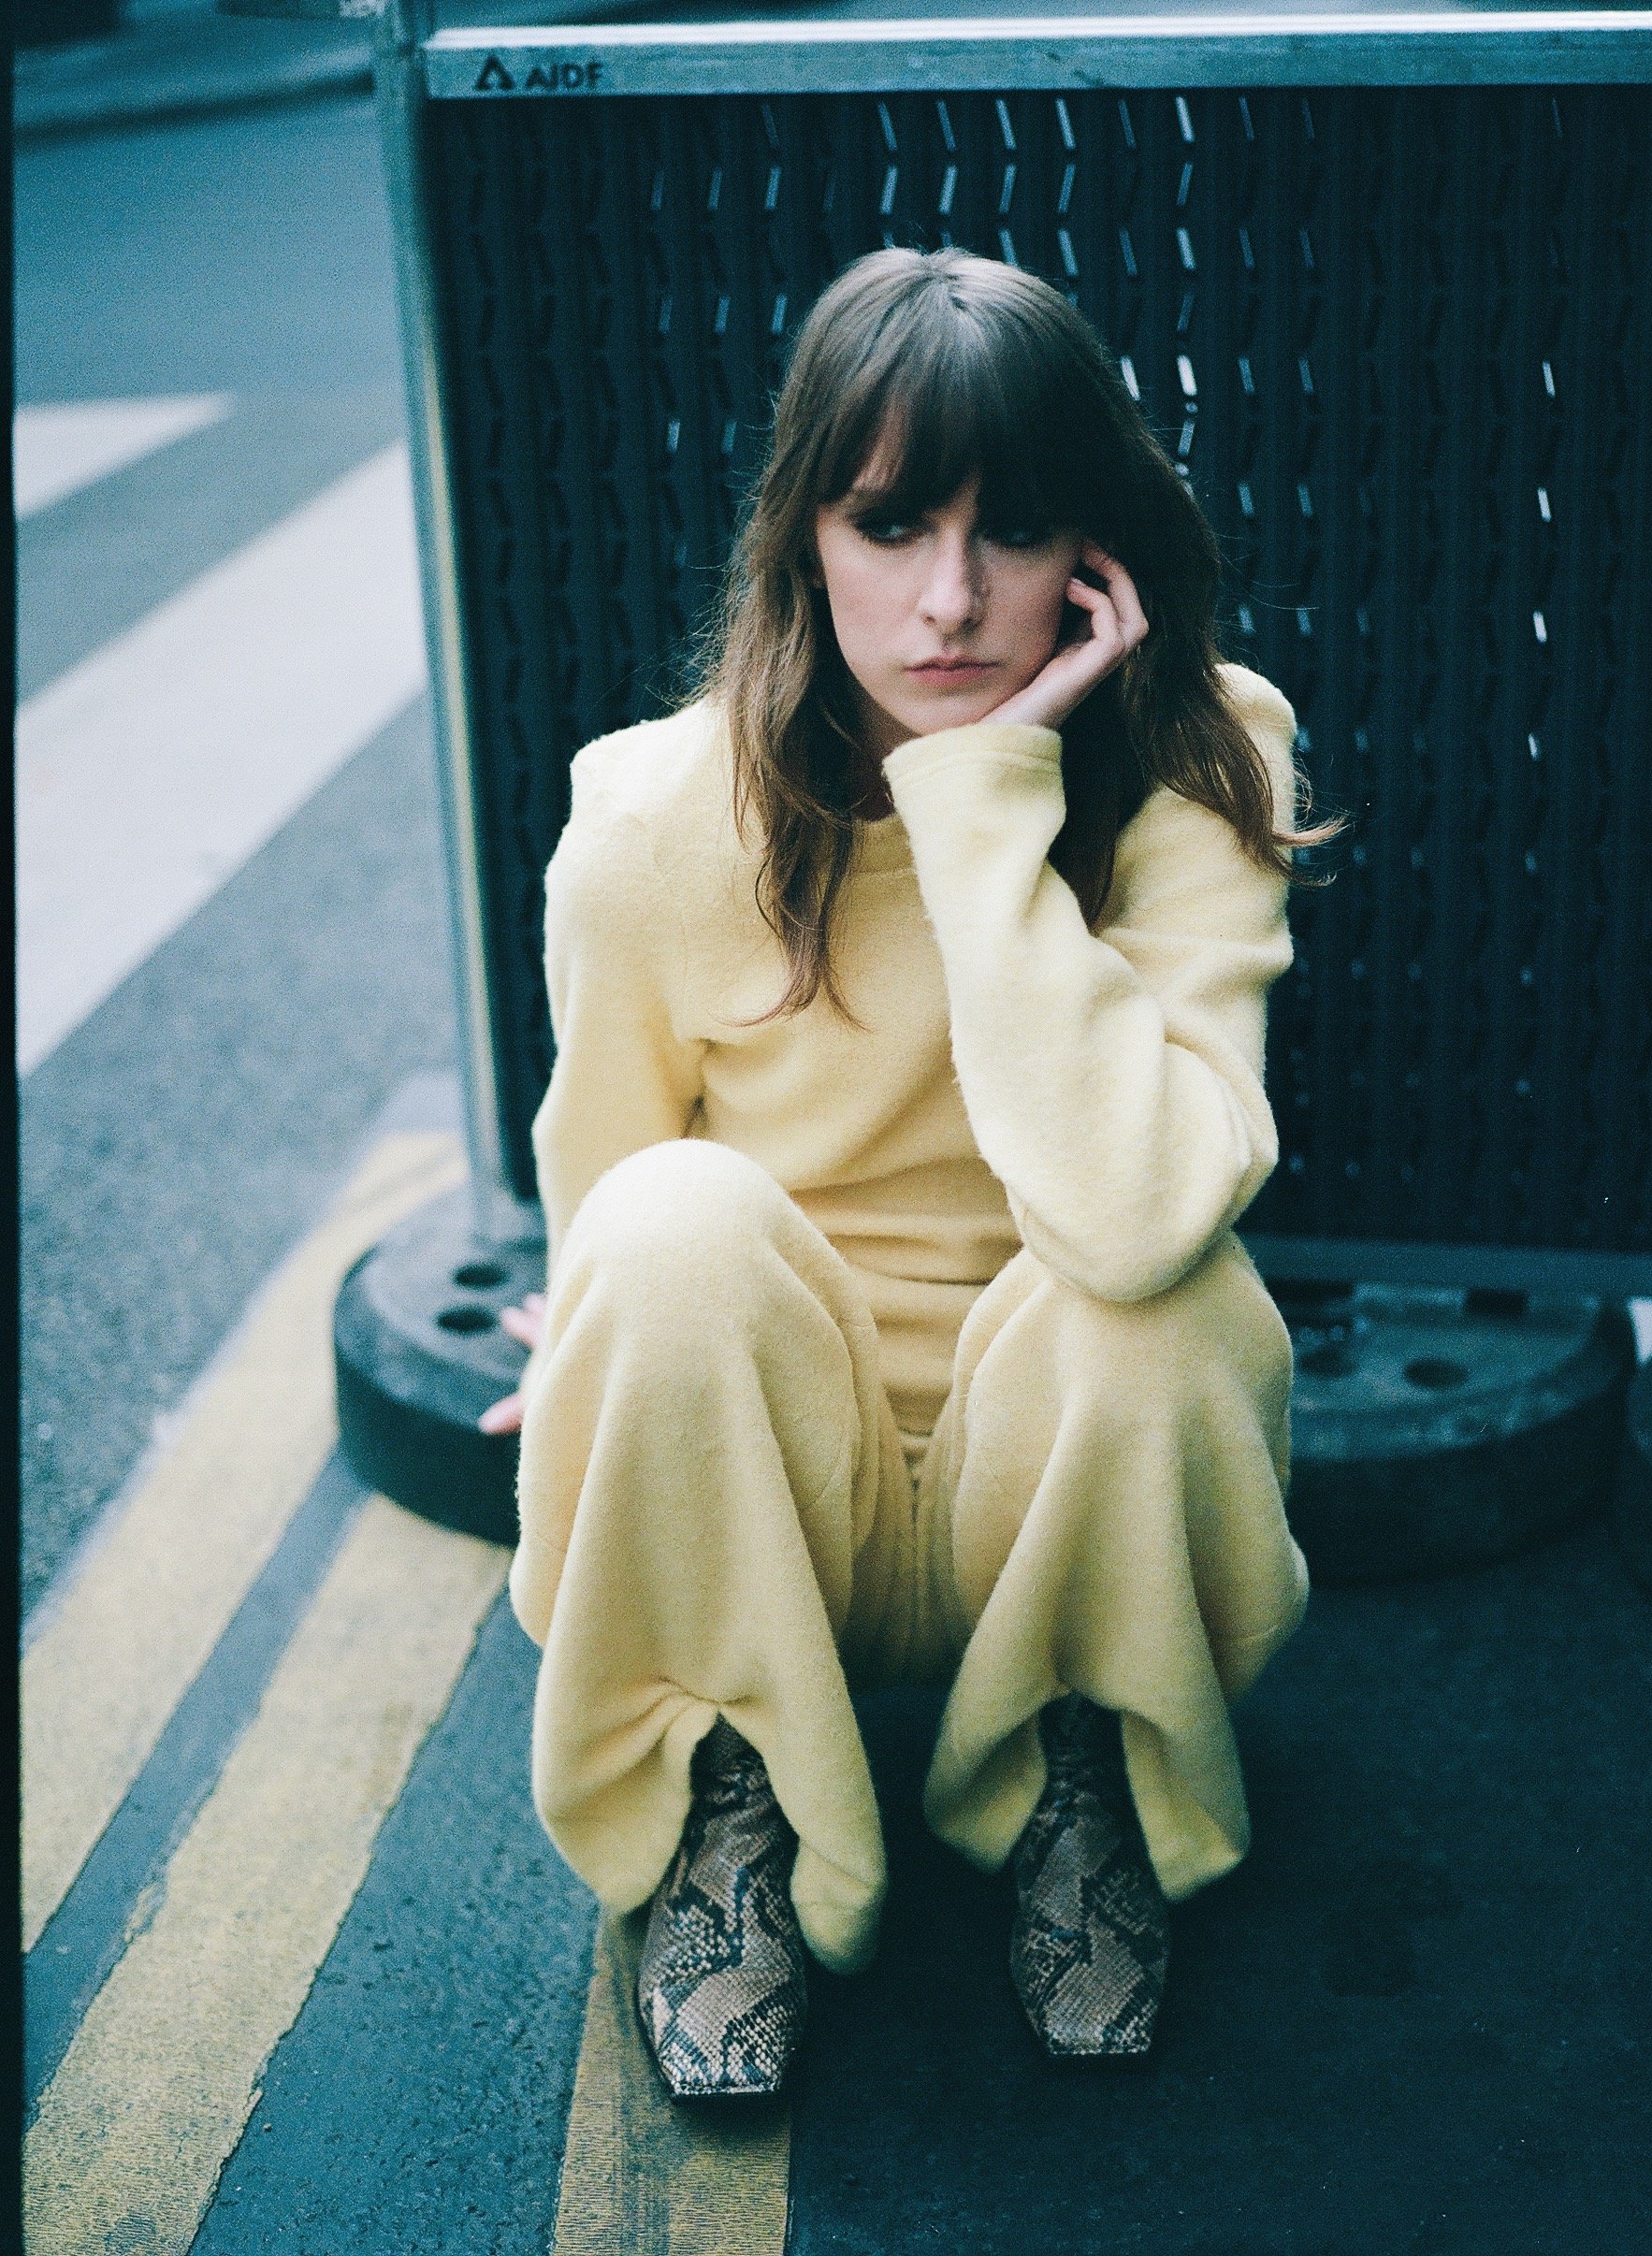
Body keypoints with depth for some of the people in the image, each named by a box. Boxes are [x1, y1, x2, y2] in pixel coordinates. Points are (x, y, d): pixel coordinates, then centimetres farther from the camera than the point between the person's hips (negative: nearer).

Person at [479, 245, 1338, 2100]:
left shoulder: (1190, 787, -17)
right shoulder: (656, 831, -15)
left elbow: (1129, 1213, -36)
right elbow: (598, 1218, 4)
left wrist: (987, 795, -33)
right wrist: (653, 1365, -10)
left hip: (1061, 1494, 0)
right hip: (756, 1495, 0)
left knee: (1157, 1285, -33)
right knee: (683, 1226, -31)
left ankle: (1078, 1766, -1)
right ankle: (724, 1790, -5)